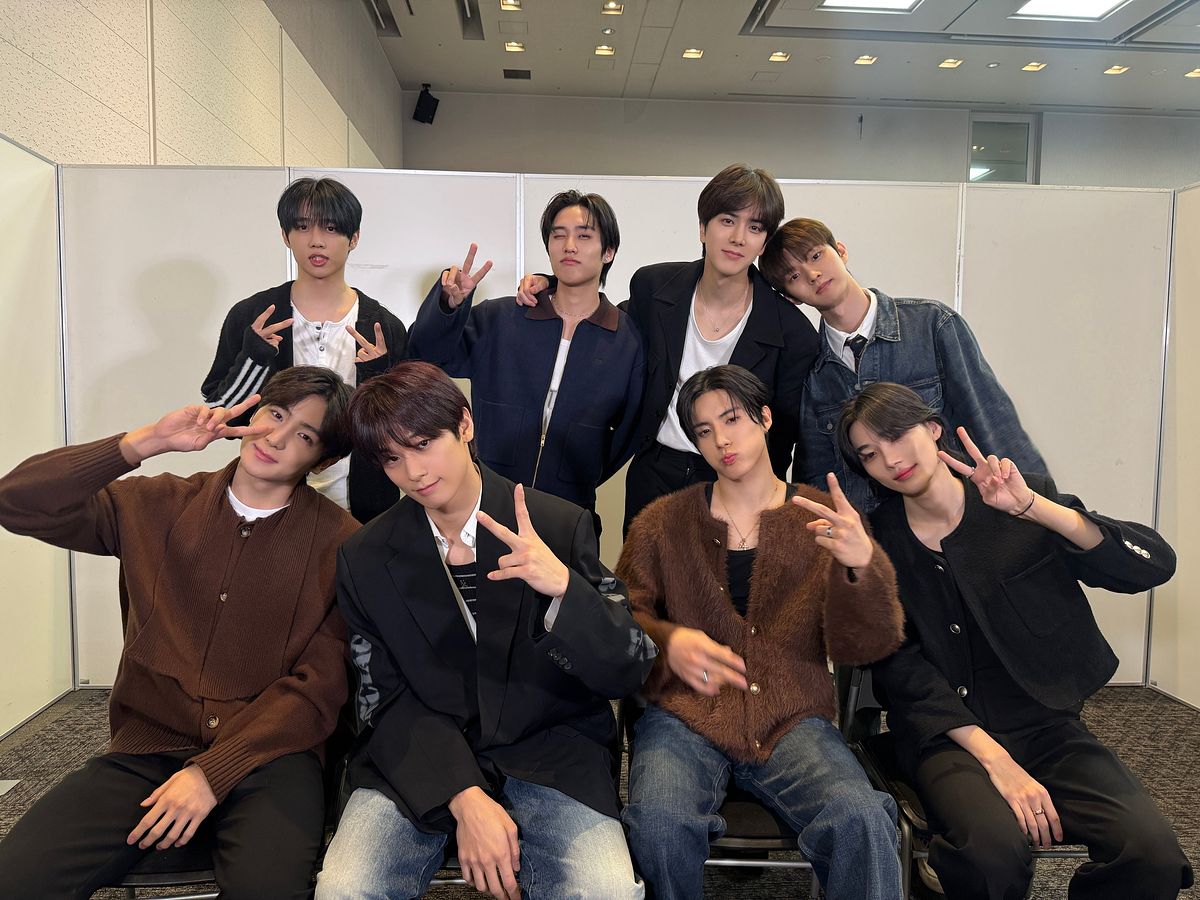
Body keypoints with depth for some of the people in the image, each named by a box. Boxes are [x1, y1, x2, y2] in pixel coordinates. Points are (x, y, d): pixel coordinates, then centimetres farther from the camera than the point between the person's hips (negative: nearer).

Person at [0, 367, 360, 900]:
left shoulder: (342, 543, -2)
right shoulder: (159, 507, 8)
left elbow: (320, 685, -5)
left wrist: (213, 773, -13)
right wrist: (148, 441, -10)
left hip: (268, 753, -2)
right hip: (146, 750, 3)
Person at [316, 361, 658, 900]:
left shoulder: (561, 527, -6)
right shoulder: (364, 560, 0)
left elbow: (629, 673, -7)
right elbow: (387, 701, 1)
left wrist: (563, 588, -27)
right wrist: (464, 798, -15)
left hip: (547, 750, -1)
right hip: (417, 761, 2)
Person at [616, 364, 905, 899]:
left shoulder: (825, 520, 7)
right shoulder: (663, 522, 9)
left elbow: (864, 646, -1)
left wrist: (861, 564, -22)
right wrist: (668, 641, -16)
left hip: (792, 720, 0)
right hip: (684, 716, 1)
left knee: (863, 822, -31)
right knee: (659, 825, -29)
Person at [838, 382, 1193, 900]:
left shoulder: (1021, 505, 2)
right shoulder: (875, 543, 0)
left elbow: (1156, 563, -8)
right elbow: (904, 673, -6)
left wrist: (1033, 507, -20)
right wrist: (994, 760, -16)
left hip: (1044, 722, 2)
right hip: (947, 734, -2)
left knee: (1152, 852, -22)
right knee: (993, 848, -31)